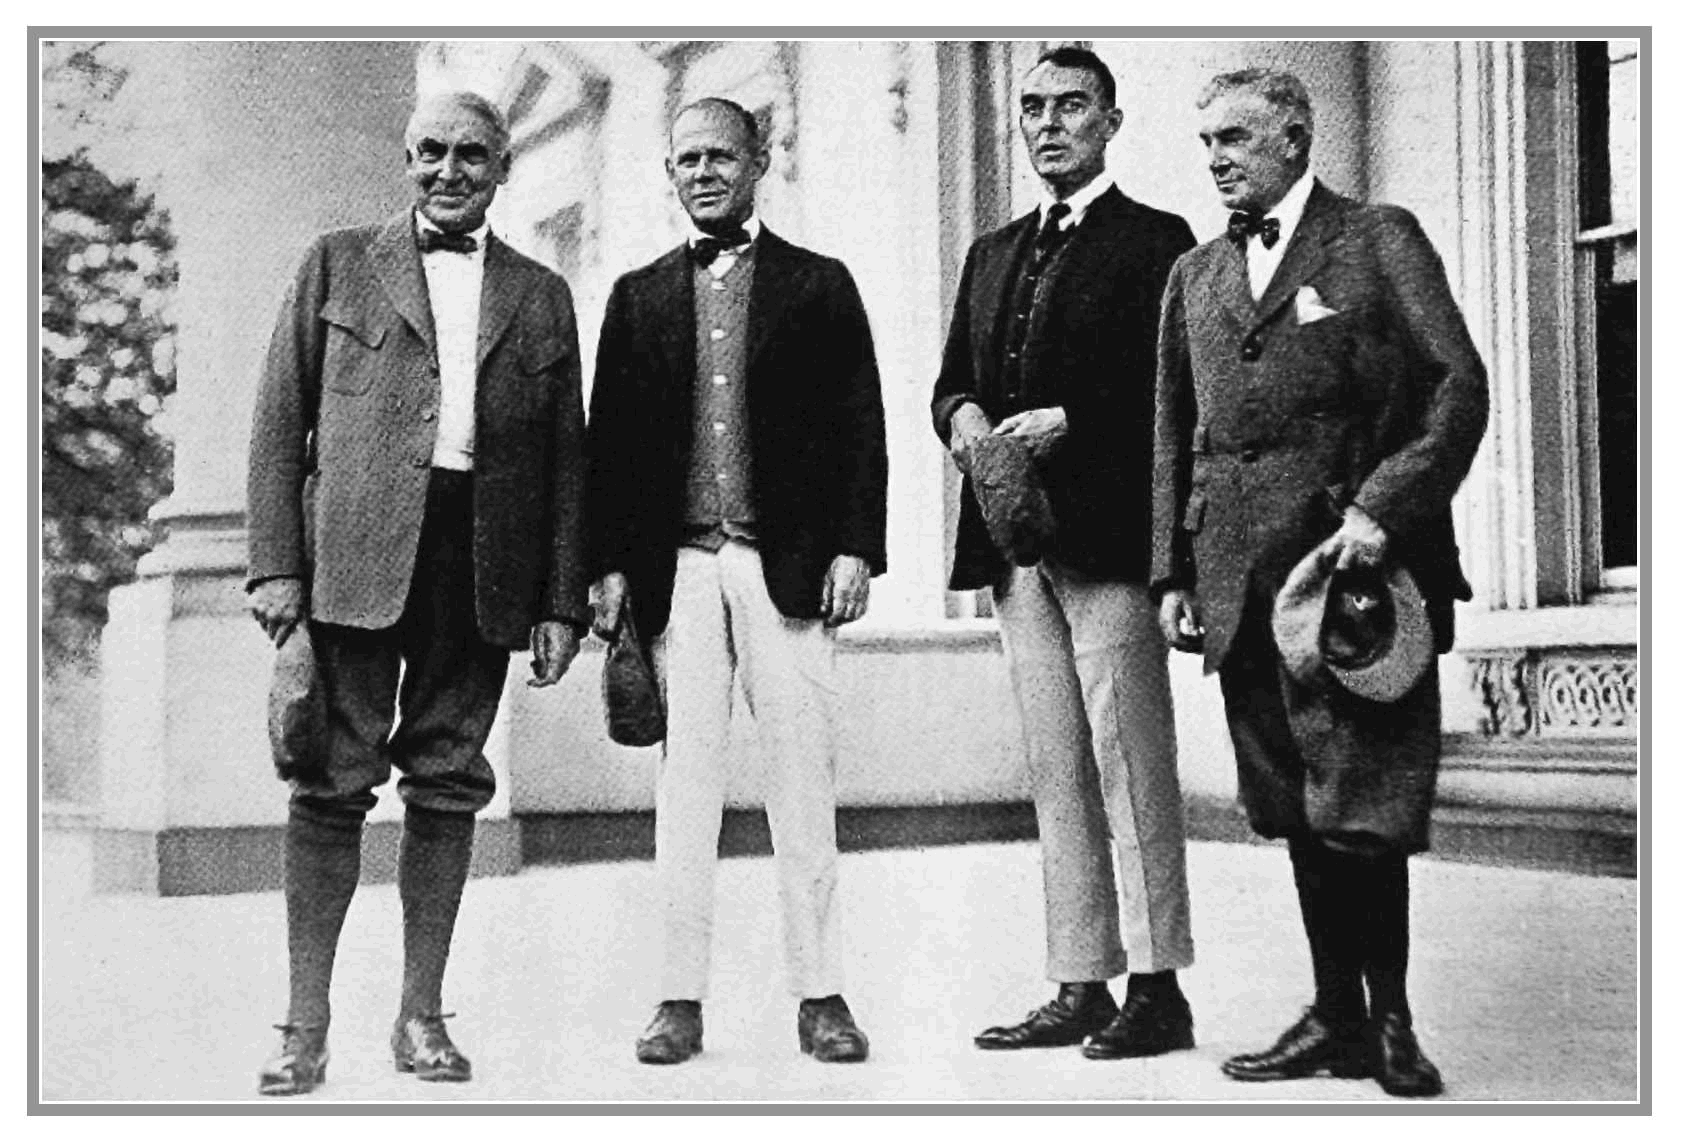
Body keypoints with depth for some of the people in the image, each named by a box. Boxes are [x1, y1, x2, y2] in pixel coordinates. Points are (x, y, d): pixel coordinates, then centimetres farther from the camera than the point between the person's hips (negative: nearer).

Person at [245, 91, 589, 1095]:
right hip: (356, 557, -2)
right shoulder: (339, 265, 12)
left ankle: (423, 1015, 13)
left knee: (449, 787, 4)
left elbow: (567, 456, 13)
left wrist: (562, 603, 5)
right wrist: (277, 563, -3)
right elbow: (282, 419, 7)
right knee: (334, 784, -4)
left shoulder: (541, 295, 16)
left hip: (485, 564, 2)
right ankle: (307, 1023, 2)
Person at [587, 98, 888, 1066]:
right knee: (685, 779, 2)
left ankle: (821, 994, 6)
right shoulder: (640, 297, 14)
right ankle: (682, 997, 6)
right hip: (676, 569, 2)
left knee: (803, 778, -1)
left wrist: (855, 549, -5)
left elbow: (860, 429, 4)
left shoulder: (820, 285, 9)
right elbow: (610, 439, 11)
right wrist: (609, 565, 3)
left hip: (788, 565, -2)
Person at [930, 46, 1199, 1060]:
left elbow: (1172, 388, -8)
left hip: (1107, 540, -7)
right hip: (1016, 544, 7)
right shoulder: (993, 255, 21)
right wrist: (963, 413, -1)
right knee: (1056, 775, 8)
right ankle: (1080, 990, 13)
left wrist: (1067, 422, -18)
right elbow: (953, 376, 21)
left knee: (1131, 768, -6)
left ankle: (1157, 991, 0)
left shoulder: (1155, 242, 0)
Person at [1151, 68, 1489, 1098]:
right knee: (1299, 817, 8)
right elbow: (1177, 434, 18)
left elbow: (1459, 385, -6)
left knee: (1365, 812, -6)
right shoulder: (1195, 277, 18)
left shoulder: (1381, 242, 2)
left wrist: (1384, 509, -16)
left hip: (1364, 565, -5)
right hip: (1246, 586, 5)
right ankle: (1339, 1020, 16)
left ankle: (1392, 1024, 7)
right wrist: (1174, 572, 10)